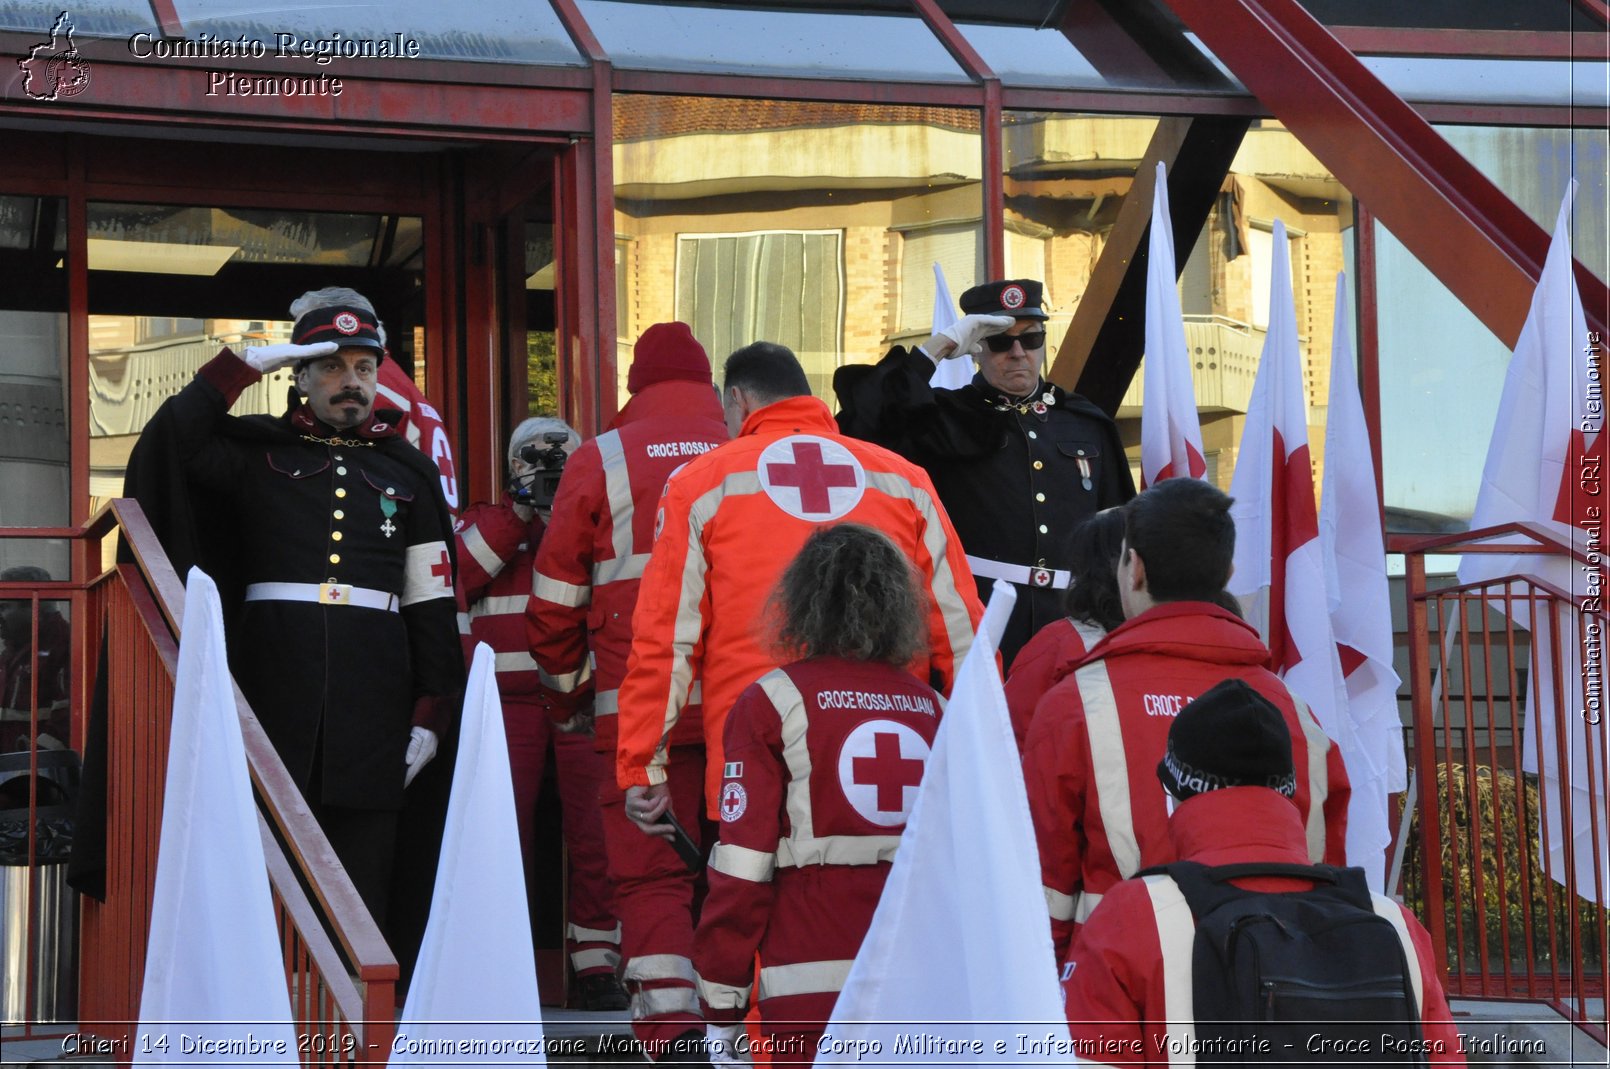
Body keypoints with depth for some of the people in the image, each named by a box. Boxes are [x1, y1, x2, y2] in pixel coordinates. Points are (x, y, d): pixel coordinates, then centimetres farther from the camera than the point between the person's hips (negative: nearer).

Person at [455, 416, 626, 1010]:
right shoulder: (484, 522, 15)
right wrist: (519, 514, -6)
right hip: (507, 699, -1)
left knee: (596, 834, -4)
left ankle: (595, 965, 3)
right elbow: (453, 579, -4)